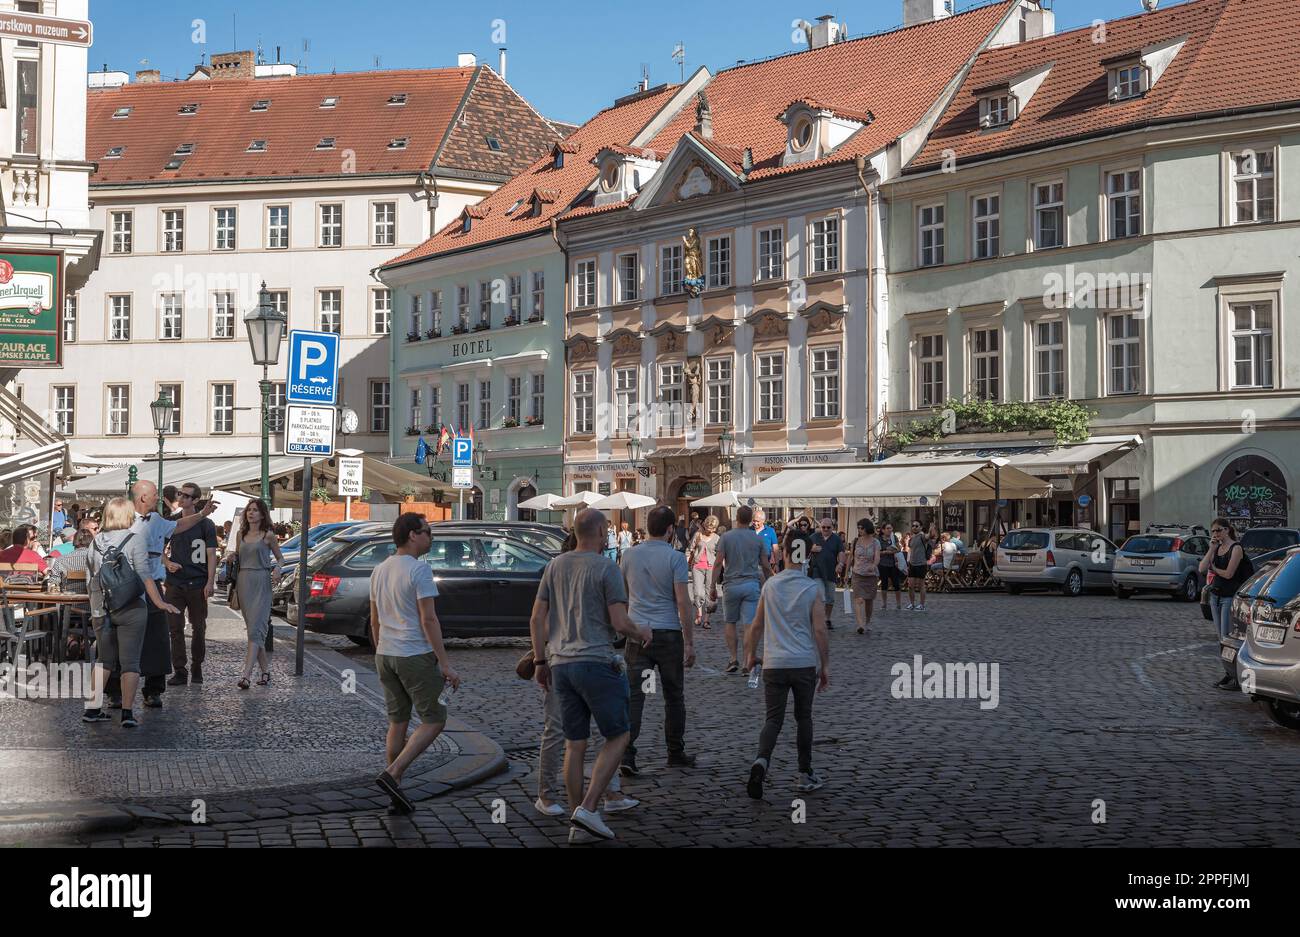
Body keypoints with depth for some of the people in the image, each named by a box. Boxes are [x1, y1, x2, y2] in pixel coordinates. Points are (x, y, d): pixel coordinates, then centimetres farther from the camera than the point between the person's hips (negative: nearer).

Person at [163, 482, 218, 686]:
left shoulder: (206, 525, 0)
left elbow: (211, 555, -3)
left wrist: (210, 582, -12)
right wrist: (167, 563, -4)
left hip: (197, 584, -2)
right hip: (175, 583, 2)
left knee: (199, 627, 7)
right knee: (175, 627, -2)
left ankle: (197, 667, 21)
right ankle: (180, 671, 1)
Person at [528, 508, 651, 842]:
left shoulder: (555, 565, 10)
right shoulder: (606, 569, -8)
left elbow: (537, 619, 10)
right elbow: (620, 623, -12)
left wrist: (541, 661, 17)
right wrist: (641, 633, 9)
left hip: (561, 664, 6)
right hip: (596, 662, -6)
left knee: (574, 746, 10)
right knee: (618, 737, 6)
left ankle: (577, 824, 13)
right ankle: (588, 808, -6)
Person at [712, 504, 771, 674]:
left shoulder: (726, 537, -2)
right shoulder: (758, 539, 4)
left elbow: (718, 563, -6)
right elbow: (766, 566, 5)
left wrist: (712, 586, -2)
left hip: (731, 585, -1)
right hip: (752, 584, 1)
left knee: (730, 622, 13)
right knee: (748, 625, -1)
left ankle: (734, 659, 7)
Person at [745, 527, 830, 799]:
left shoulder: (770, 585, 3)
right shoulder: (812, 589, -3)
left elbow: (757, 625, 8)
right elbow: (820, 630, -4)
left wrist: (750, 654, 21)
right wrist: (825, 666, 5)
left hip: (774, 663, 1)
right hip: (805, 663, -1)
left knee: (774, 719, 2)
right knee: (803, 718, 14)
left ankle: (761, 760, -24)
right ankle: (805, 775, 20)